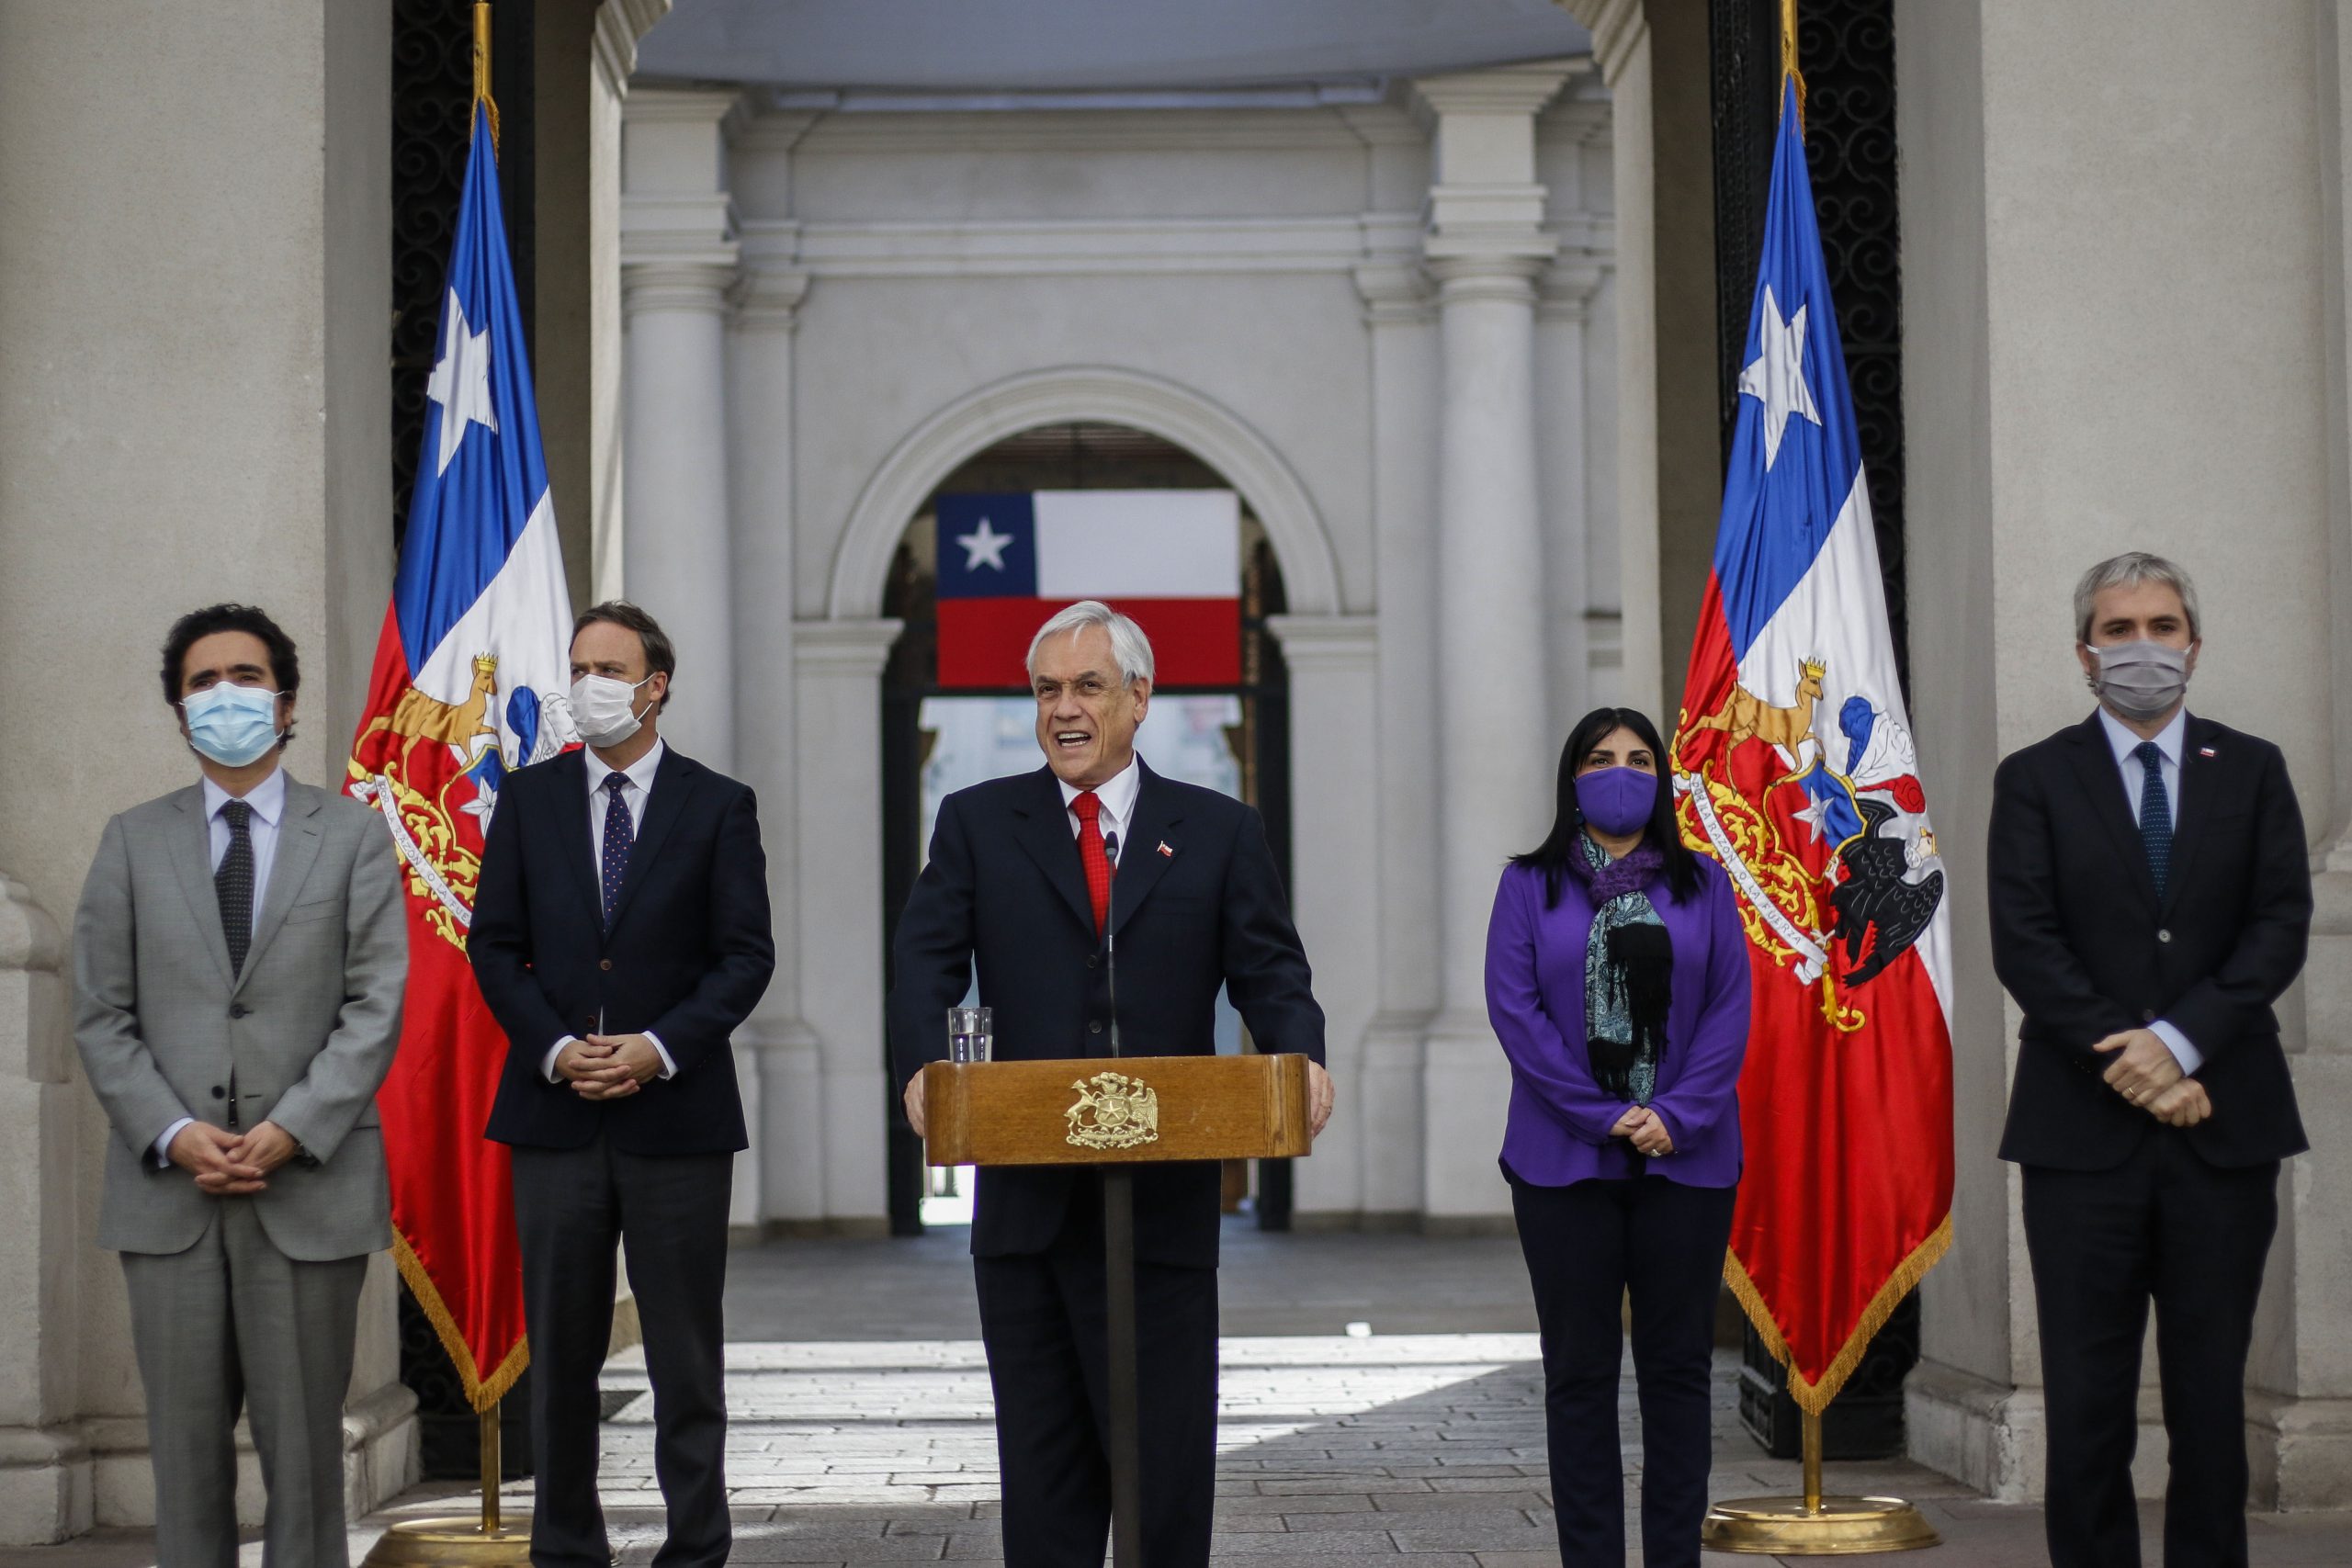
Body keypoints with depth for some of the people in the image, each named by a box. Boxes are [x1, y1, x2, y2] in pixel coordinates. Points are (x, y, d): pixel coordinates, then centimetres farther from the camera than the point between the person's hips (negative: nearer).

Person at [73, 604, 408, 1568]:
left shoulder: (355, 838, 7)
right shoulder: (132, 843, 11)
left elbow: (375, 1007, -1)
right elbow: (101, 1017, 6)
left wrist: (293, 1130, -13)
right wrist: (173, 1134, -9)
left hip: (310, 1189, -1)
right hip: (167, 1193, 2)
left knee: (303, 1441, 2)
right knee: (186, 1438, 4)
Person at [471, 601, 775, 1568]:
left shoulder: (717, 806, 3)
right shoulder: (528, 800, 9)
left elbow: (747, 954, -1)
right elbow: (496, 945, 6)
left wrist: (660, 1047, -13)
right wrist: (553, 1047, -9)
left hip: (677, 1114, -2)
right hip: (555, 1114, 2)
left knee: (685, 1351, 3)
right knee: (561, 1350, 6)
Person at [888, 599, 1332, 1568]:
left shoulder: (1220, 833, 8)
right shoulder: (976, 823, 9)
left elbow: (1270, 972, 2)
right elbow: (927, 961, -1)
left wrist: (1302, 1058, -20)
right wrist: (925, 1066, -21)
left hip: (1166, 1199, -1)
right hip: (1026, 1195, 1)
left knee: (1168, 1449, 2)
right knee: (1042, 1453, 8)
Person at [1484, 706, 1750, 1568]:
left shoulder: (1702, 885, 10)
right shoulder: (1531, 884, 6)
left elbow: (1730, 1009, 2)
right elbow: (1514, 1007, -3)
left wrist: (1678, 1117, -12)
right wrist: (1604, 1118, -11)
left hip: (1686, 1161, 1)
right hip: (1565, 1163, -1)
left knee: (1678, 1366, 3)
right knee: (1580, 1371, 2)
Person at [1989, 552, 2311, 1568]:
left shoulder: (2251, 771, 11)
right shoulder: (2035, 780, 6)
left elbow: (2281, 925, 0)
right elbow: (2023, 945, -4)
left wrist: (2181, 1040, -13)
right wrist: (2126, 1062, -12)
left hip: (2223, 1122, 1)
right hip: (2084, 1130, -1)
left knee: (2211, 1394, 5)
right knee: (2087, 1398, 0)